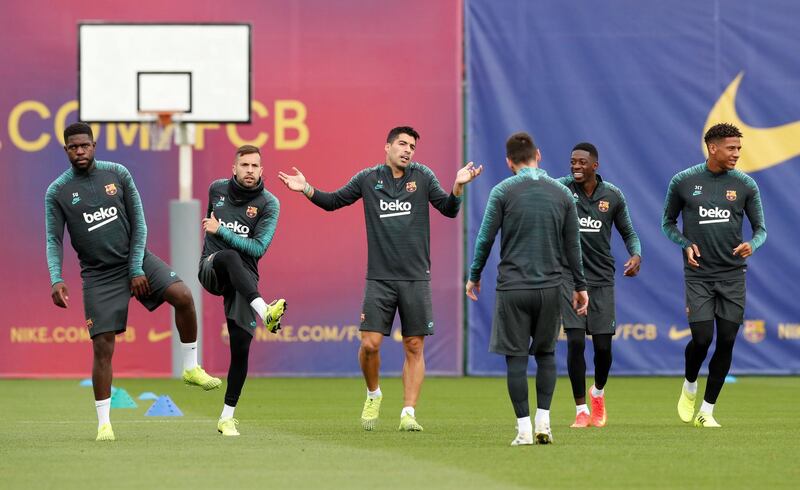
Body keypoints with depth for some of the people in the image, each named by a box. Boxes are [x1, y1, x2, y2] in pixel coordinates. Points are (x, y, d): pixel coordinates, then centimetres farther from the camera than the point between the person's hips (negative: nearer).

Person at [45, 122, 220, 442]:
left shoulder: (117, 174, -2)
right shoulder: (57, 192, -5)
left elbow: (138, 224, 1)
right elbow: (54, 241, -2)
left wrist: (137, 270, -6)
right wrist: (56, 280, -18)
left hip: (135, 259, 2)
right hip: (98, 274, -1)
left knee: (182, 296, -21)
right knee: (103, 347, -7)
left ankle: (191, 368, -3)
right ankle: (104, 422, 4)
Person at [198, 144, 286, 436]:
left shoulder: (268, 204, -2)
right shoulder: (217, 189, 7)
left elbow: (258, 248, -12)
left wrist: (220, 230, -14)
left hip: (243, 279, 0)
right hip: (211, 268, 0)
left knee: (241, 347, -9)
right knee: (229, 258, -38)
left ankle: (227, 417, 3)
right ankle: (265, 312, -59)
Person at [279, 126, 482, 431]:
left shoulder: (422, 177, 5)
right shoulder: (368, 179, 5)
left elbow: (449, 209, 2)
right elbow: (333, 202, 15)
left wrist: (458, 186, -17)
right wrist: (306, 189, 0)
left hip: (416, 277, 0)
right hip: (379, 278, 0)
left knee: (414, 347, 0)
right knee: (370, 344, -8)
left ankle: (408, 413, 5)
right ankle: (373, 395, 19)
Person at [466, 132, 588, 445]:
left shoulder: (503, 192, -4)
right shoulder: (561, 193, 5)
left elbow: (485, 239, -2)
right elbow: (572, 245, 9)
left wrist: (474, 276, 11)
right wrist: (580, 286, 17)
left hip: (512, 287, -3)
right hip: (550, 286, 3)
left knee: (516, 357, 1)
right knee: (546, 353, 16)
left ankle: (524, 428, -2)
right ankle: (543, 420, 7)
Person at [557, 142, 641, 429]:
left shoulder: (613, 196, 2)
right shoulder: (561, 189, -4)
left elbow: (628, 232, 13)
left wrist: (636, 255, -7)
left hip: (601, 277, 2)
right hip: (570, 276, -2)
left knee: (603, 346, 1)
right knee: (575, 342, -11)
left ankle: (598, 393, 32)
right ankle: (581, 411, 0)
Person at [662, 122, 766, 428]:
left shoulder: (745, 185, 2)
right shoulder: (683, 182, -2)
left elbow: (760, 228, 9)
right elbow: (667, 222, 11)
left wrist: (752, 245, -13)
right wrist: (685, 244, -7)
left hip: (733, 276, 2)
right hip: (698, 275, -2)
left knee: (726, 342, -1)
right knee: (702, 339, -11)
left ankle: (706, 411, 10)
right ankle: (690, 386, 22)